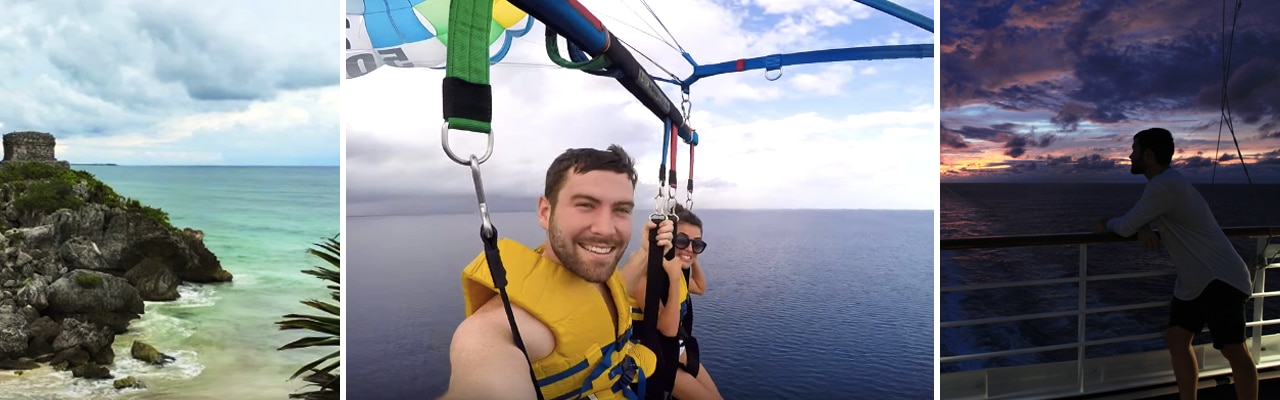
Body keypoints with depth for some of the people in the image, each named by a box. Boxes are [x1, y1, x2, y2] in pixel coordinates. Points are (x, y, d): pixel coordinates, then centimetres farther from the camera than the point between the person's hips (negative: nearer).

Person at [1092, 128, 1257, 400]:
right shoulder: (1166, 181, 10)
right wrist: (1144, 230, -8)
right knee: (1176, 340, 7)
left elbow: (1126, 227, -17)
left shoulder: (1164, 184, -22)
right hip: (1193, 281, 10)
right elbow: (1141, 218, 17)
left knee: (1234, 350, -8)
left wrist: (1105, 224, 5)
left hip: (1221, 279, -10)